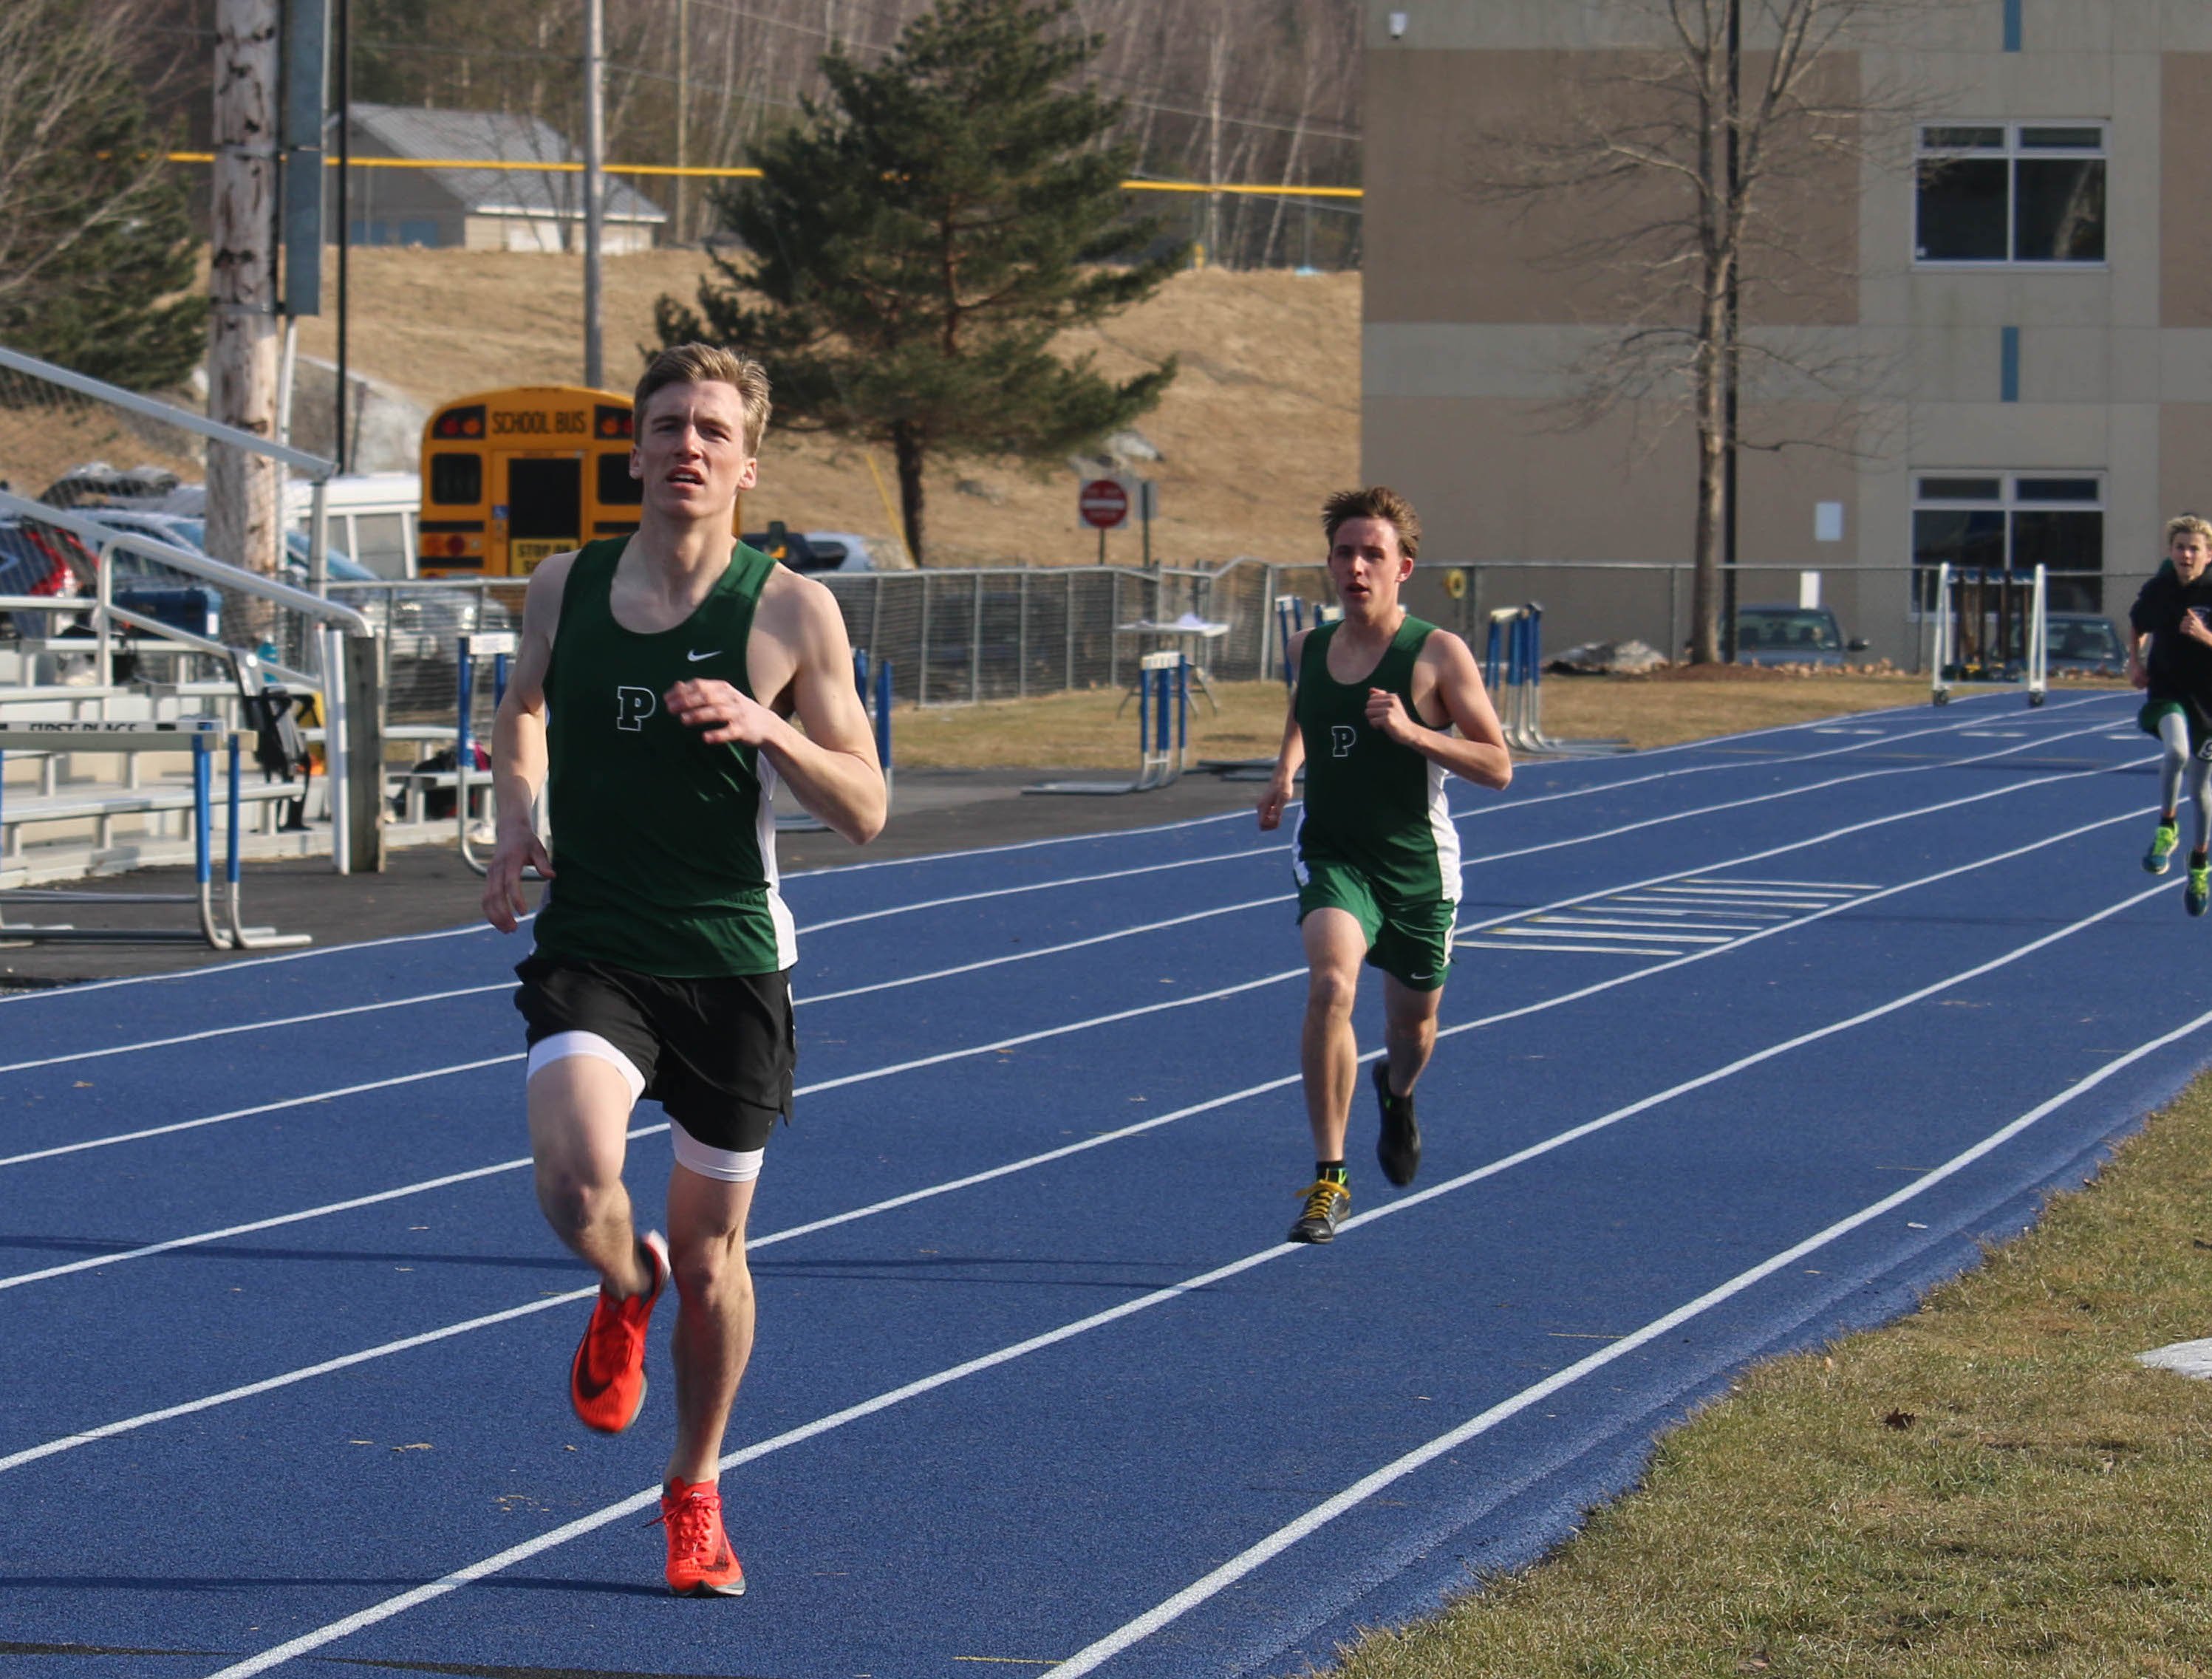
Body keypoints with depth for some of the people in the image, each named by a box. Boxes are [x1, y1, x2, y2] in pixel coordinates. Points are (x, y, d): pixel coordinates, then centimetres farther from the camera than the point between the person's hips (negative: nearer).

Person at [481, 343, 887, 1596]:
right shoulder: (564, 589, 2)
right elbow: (524, 710, 24)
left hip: (731, 962, -1)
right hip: (590, 947, 1)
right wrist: (517, 820, 5)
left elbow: (865, 812, -5)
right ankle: (627, 1290, 12)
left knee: (712, 1249, 9)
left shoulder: (792, 612, -6)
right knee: (576, 1180, -26)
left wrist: (768, 729, -23)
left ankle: (696, 1492, 33)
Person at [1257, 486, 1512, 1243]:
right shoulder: (1308, 648, 1)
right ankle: (1330, 1178, -24)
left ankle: (1396, 1094, 57)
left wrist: (1413, 732, -26)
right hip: (1332, 856, 1)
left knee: (1412, 1023, 17)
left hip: (1417, 865, -1)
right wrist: (1285, 771, 6)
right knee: (1330, 983, -27)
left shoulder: (1438, 654, -11)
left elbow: (1497, 766, -12)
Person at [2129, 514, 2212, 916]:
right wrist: (2135, 661, 4)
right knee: (2177, 750, -32)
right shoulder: (2157, 591, -3)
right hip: (2167, 691, 0)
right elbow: (2138, 626, 17)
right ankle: (2166, 826, -10)